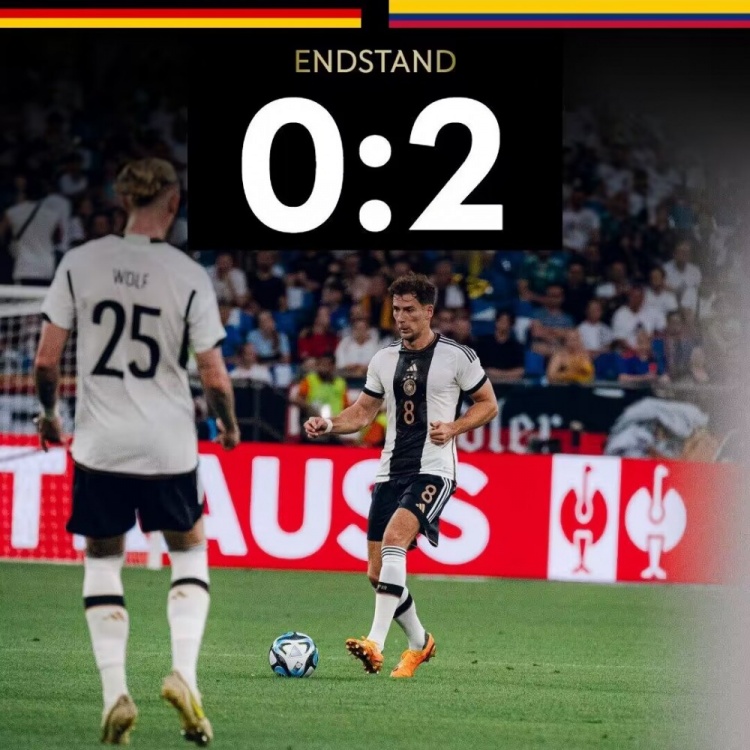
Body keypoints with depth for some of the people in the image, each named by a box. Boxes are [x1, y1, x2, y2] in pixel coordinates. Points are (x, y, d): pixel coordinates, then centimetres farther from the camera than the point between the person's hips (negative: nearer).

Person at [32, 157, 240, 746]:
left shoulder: (79, 263, -5)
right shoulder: (189, 277, -8)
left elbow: (46, 359, -2)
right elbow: (215, 378, -6)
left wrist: (49, 413, 17)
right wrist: (229, 426, 14)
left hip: (99, 444, 1)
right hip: (168, 445, -1)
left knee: (103, 560, 14)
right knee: (189, 551, 19)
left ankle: (115, 692, 1)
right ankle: (183, 673, 1)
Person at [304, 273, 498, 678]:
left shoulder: (458, 356, -3)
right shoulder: (384, 359, 11)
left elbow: (488, 404, 5)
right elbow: (363, 412, 18)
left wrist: (453, 428, -11)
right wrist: (328, 424, -1)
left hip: (433, 470, -6)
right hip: (390, 471, 6)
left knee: (394, 540, -29)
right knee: (377, 573, 4)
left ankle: (376, 644, -35)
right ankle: (419, 641, 28)